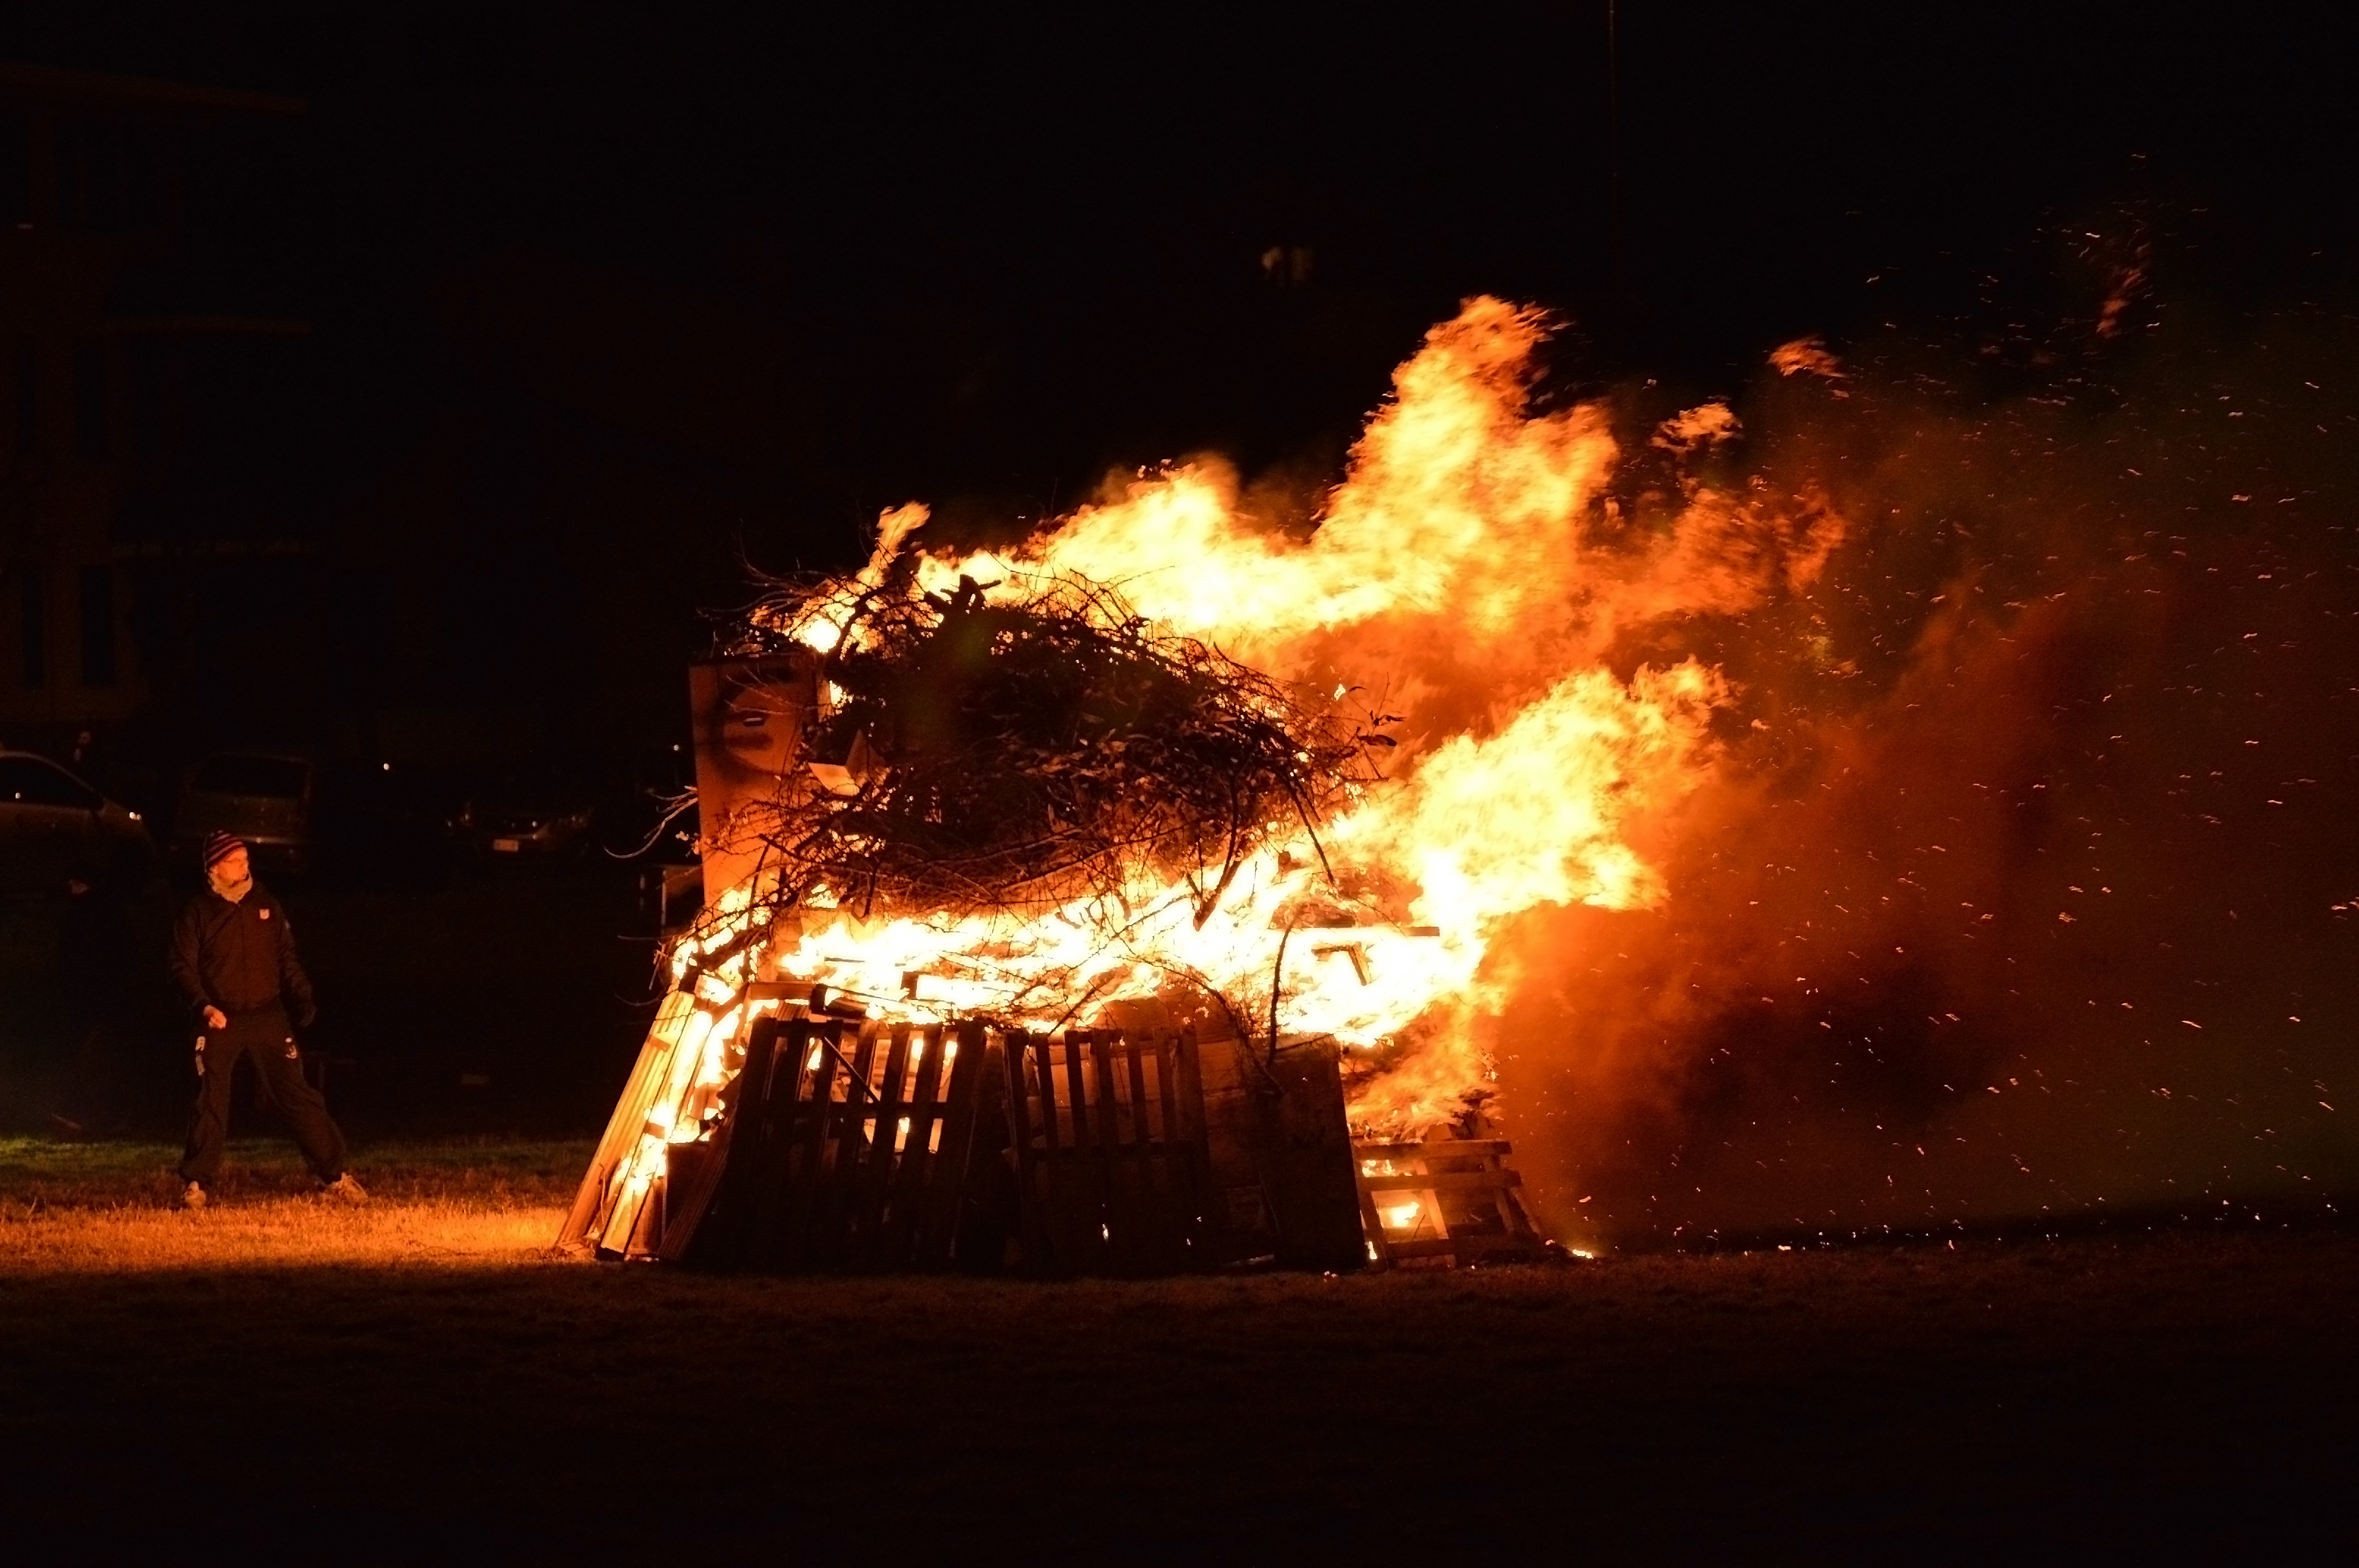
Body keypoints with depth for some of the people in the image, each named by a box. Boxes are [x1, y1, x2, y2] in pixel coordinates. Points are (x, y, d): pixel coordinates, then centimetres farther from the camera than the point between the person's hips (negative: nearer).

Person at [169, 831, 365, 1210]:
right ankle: (195, 1185, 8)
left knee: (298, 1096, 0)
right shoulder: (196, 913, -2)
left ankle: (336, 1177, 4)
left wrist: (302, 996, 1)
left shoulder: (265, 905, 8)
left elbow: (287, 956, 15)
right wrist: (204, 1006, -18)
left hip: (269, 1018, 2)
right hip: (221, 1022, -2)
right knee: (211, 1103, -2)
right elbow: (183, 968, -3)